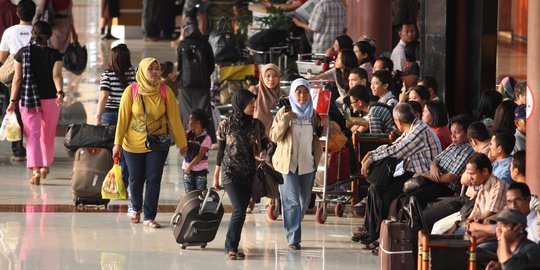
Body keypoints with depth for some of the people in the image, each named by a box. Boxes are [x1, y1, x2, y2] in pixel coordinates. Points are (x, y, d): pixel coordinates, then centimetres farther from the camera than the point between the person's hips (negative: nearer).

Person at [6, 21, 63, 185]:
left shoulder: (23, 53, 0)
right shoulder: (54, 55, 0)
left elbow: (17, 78, -1)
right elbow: (56, 75, -15)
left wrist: (13, 101, 1)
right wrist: (60, 92, -25)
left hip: (28, 100, -1)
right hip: (50, 100, 1)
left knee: (33, 135, -4)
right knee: (48, 135, 19)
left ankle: (35, 171, -20)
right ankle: (45, 166, 36)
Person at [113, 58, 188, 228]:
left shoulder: (165, 92, -6)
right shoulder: (131, 91, -9)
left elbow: (174, 118, -2)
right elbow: (123, 118, -6)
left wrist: (181, 142, 1)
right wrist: (118, 143, -6)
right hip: (134, 144, 0)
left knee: (153, 179, -5)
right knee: (136, 179, 12)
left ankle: (149, 217, 1)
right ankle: (136, 209, 37)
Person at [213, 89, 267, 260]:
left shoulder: (257, 125, 4)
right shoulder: (226, 124, -5)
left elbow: (264, 145, 17)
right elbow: (221, 150, 3)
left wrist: (263, 153, -7)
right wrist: (216, 176, 6)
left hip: (249, 173, 4)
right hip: (230, 173, -4)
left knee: (241, 211, 3)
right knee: (239, 210, -14)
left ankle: (232, 247, 12)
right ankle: (231, 247, -5)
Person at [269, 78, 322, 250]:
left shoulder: (313, 113, 10)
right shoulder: (284, 112, 0)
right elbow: (274, 136, -5)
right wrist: (285, 120, -17)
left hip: (307, 163, 4)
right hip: (288, 163, -4)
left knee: (304, 201, 11)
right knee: (292, 201, -11)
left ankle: (294, 230, 28)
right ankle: (293, 238, -11)